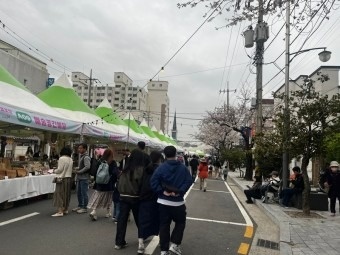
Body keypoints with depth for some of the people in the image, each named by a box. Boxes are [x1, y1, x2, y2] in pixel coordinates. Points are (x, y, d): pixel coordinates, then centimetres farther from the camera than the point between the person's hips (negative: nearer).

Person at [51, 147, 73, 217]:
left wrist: (54, 171, 4)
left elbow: (60, 169, -13)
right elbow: (70, 169, 8)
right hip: (69, 178, 7)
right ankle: (65, 209, 24)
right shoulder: (71, 160, 7)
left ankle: (60, 211, -6)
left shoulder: (62, 158, -12)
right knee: (67, 193, 15)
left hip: (62, 178, -7)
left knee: (60, 194, -4)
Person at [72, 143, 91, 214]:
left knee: (84, 193, -2)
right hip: (79, 178, 9)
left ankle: (84, 208, 7)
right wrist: (77, 169, 8)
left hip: (84, 178, -9)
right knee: (79, 192, 16)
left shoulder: (86, 157, -13)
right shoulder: (81, 156, 16)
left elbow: (87, 167, -24)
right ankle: (80, 206, 28)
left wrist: (79, 171, -15)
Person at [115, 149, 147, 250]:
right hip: (135, 197, -4)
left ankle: (119, 242, 6)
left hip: (123, 196, 4)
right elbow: (141, 184, -13)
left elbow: (120, 183, 8)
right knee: (138, 219, 15)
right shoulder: (140, 169, -13)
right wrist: (141, 195, 1)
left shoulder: (125, 169, 3)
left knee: (122, 219, 5)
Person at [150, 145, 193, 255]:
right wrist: (180, 191, -14)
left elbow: (153, 181, -16)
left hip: (163, 202, 1)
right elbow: (189, 181, -11)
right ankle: (174, 245, 10)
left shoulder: (161, 168, -6)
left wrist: (162, 191, -11)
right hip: (178, 202, -1)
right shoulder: (183, 168, -2)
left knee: (164, 225, 11)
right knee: (180, 223, 19)